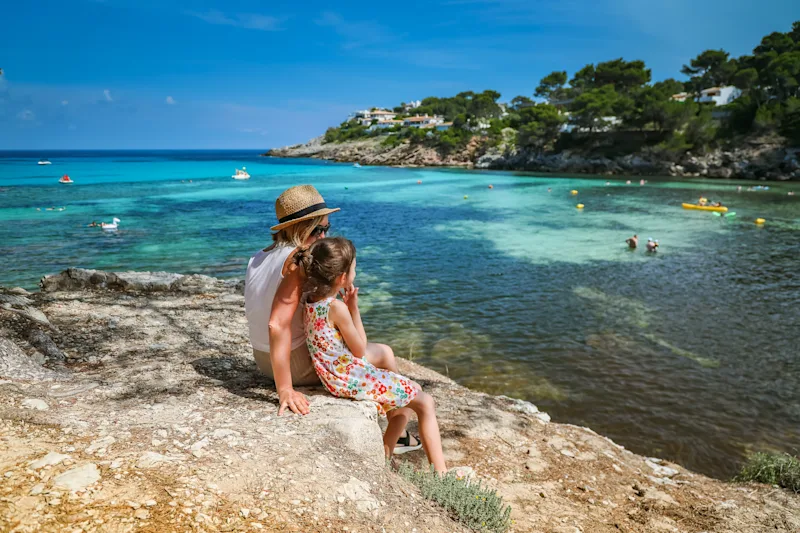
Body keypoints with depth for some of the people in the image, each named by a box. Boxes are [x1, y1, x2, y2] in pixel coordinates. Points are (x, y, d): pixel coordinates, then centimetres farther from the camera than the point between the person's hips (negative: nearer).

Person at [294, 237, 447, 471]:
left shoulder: (310, 300, 2)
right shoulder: (337, 307, -23)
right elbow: (360, 350, -11)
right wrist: (353, 307, -8)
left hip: (336, 377, 9)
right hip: (354, 378, -9)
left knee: (412, 391, 25)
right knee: (426, 403, 0)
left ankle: (385, 457, 28)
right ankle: (441, 474, 0)